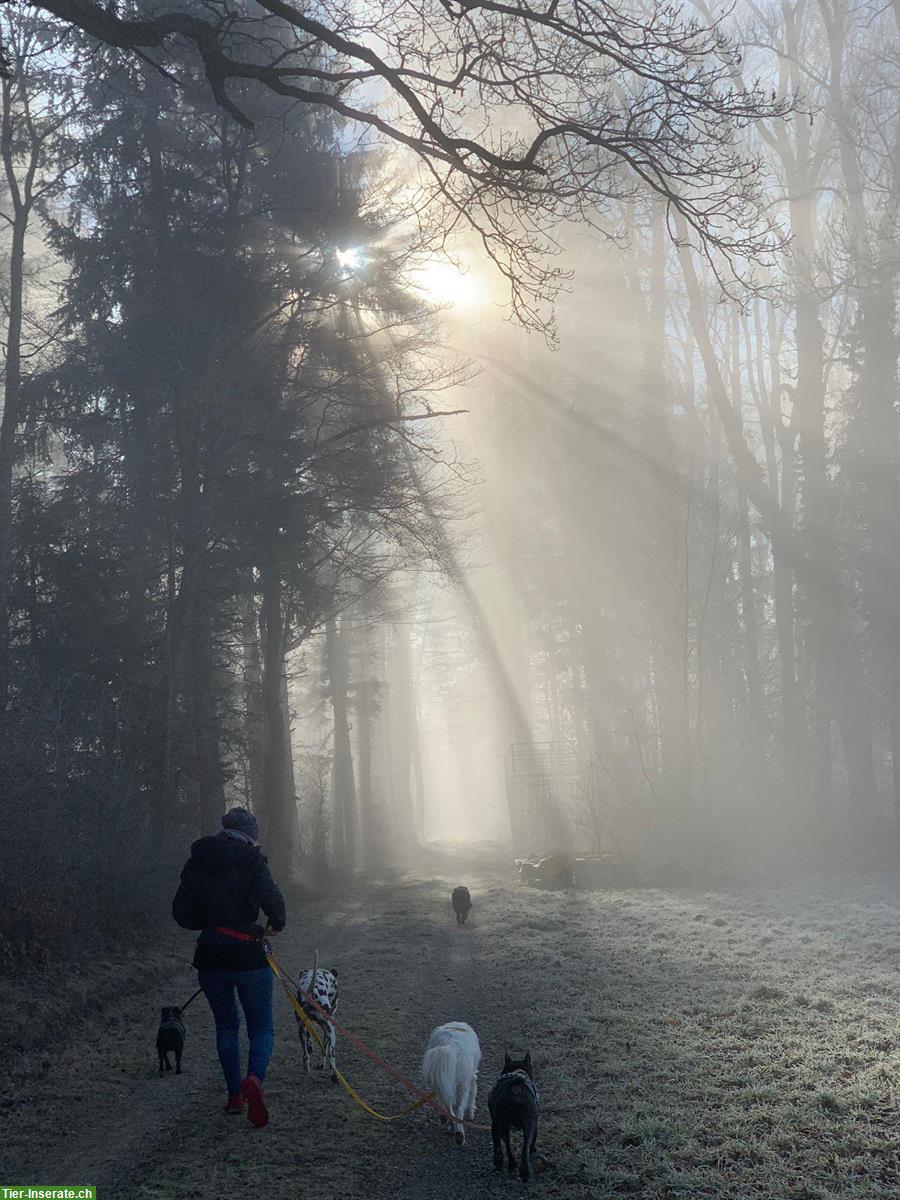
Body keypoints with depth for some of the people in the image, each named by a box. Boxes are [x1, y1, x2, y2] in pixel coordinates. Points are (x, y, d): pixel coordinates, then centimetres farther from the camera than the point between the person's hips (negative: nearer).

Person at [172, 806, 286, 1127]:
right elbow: (272, 899, -22)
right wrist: (275, 924, -2)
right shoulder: (250, 860, -8)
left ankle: (235, 1095, 22)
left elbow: (182, 914, 6)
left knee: (226, 1025, 22)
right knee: (261, 1028, 6)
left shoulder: (196, 862, 6)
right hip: (248, 957, -4)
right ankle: (254, 1079, -21)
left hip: (209, 959, 4)